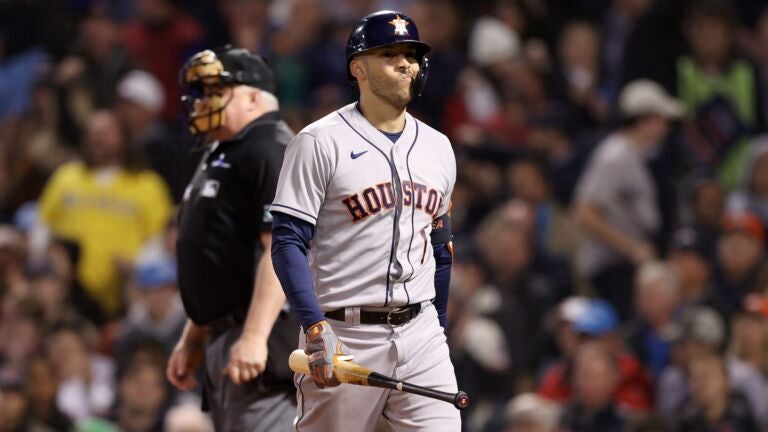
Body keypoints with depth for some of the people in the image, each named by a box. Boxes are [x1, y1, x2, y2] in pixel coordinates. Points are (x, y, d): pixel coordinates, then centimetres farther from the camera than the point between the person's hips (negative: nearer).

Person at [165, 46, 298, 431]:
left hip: (264, 340, -11)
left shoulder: (270, 152, -11)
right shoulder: (218, 156, 21)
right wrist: (192, 340, 23)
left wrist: (255, 336, -28)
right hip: (223, 338, 11)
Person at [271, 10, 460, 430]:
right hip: (344, 337, -5)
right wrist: (316, 328, -21)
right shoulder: (320, 142, -5)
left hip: (421, 335, 5)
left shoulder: (438, 147, 14)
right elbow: (288, 243, -10)